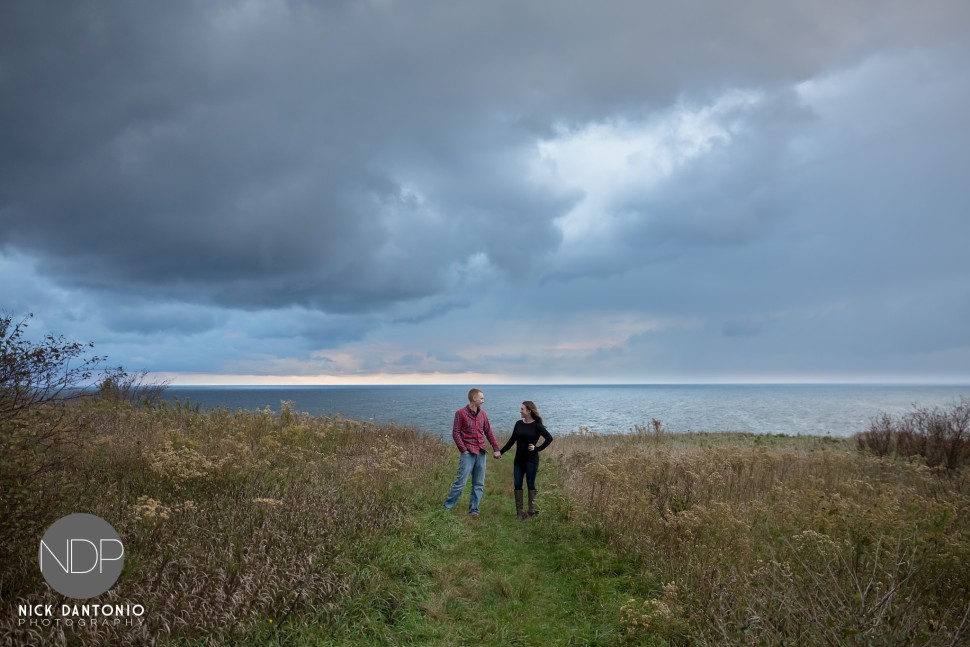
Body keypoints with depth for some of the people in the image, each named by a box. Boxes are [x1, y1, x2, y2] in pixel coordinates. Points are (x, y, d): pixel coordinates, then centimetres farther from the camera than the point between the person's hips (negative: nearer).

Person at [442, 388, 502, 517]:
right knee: (460, 482, -5)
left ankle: (474, 509, 16)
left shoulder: (482, 413, 10)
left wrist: (496, 449, 12)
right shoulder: (461, 413, -6)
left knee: (479, 484, 7)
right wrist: (464, 450, -12)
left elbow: (488, 432, 15)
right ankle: (447, 507, 7)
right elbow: (455, 433, -8)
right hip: (468, 453, -6)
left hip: (481, 453, 6)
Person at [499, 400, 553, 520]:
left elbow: (549, 438, -8)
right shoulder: (519, 424, 6)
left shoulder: (536, 425, -7)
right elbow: (512, 440, 10)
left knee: (530, 484, 1)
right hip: (519, 459, 5)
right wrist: (500, 451, 7)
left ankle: (532, 511, 11)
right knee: (517, 484, 3)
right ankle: (519, 511, 10)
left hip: (531, 459, -5)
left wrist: (537, 448, -12)